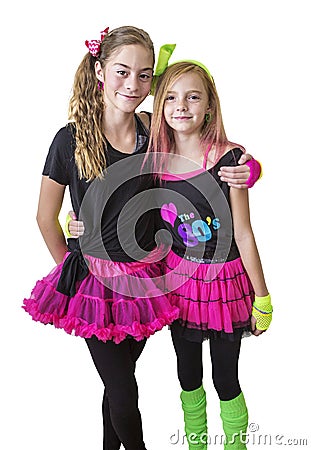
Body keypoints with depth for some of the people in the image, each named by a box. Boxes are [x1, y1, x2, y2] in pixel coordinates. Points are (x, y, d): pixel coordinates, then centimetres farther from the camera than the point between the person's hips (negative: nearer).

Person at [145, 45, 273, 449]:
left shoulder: (228, 158, -16)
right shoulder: (154, 157, -5)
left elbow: (243, 235, -12)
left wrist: (262, 299, -6)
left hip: (224, 282, -4)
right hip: (177, 280, 4)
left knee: (225, 381, 10)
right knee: (188, 375, 20)